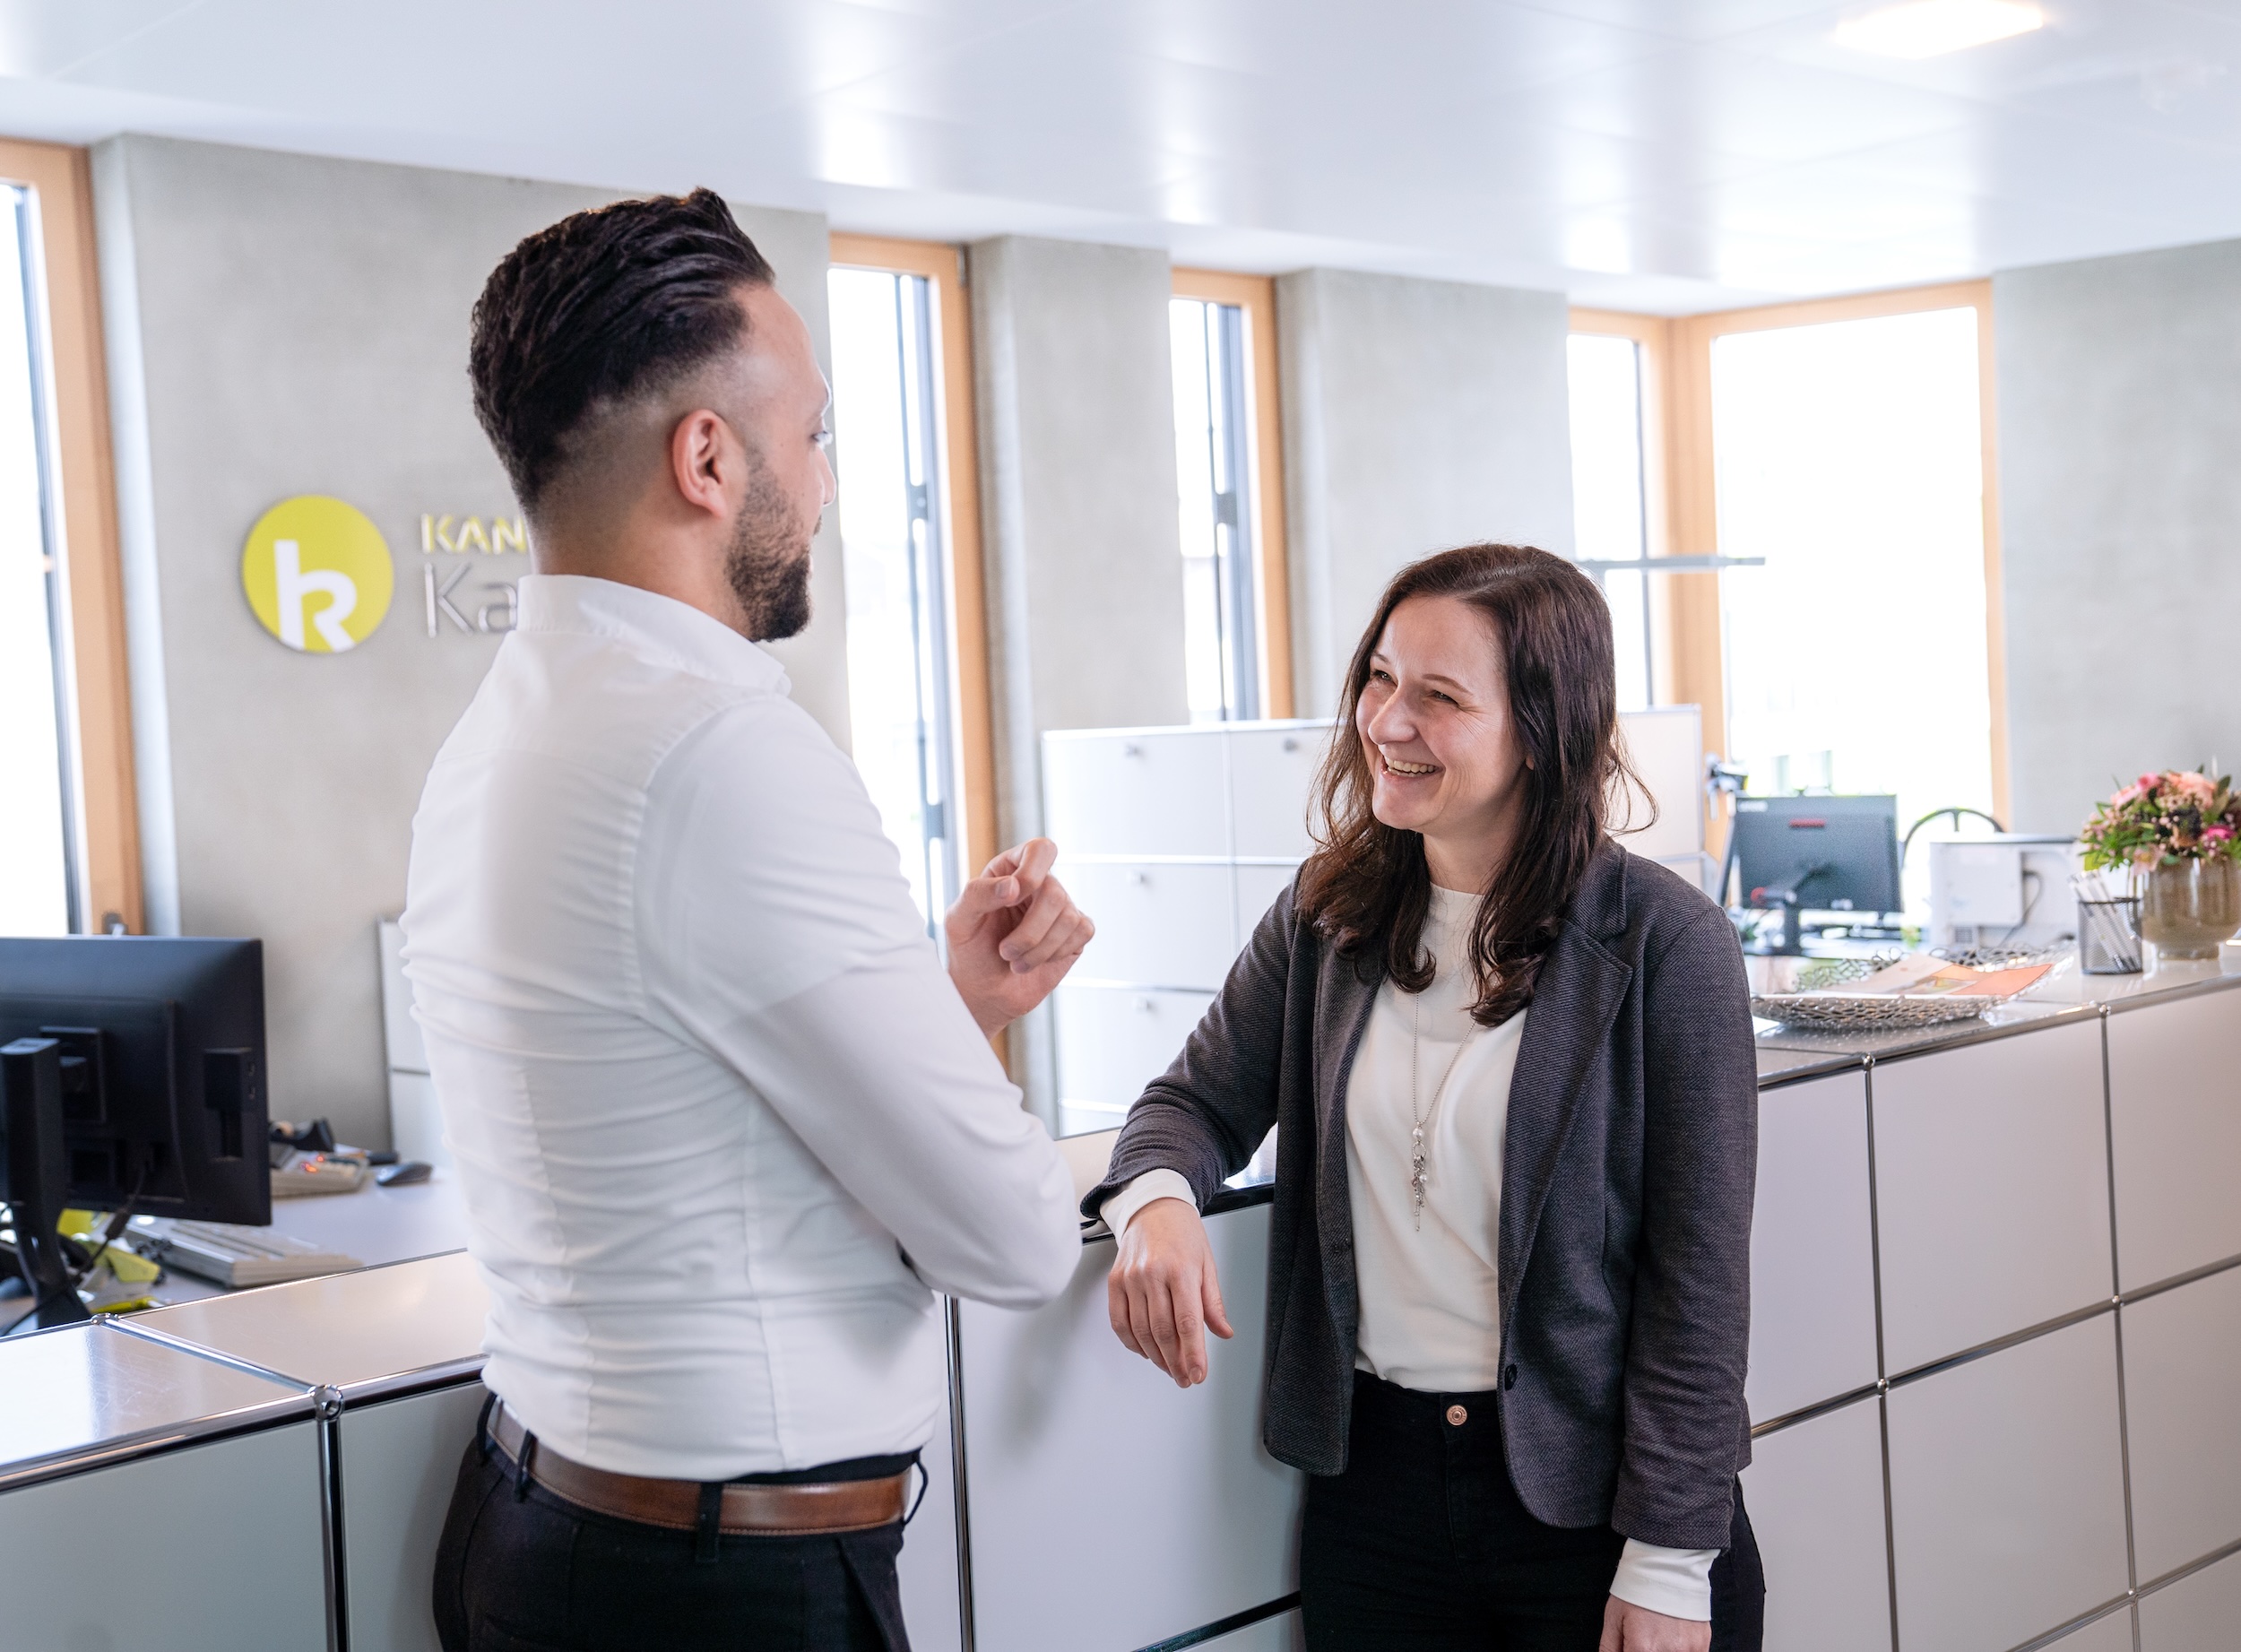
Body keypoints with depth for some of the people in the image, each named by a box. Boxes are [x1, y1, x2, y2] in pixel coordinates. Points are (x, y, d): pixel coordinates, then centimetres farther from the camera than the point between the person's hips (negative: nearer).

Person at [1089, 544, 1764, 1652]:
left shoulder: (1662, 941, -11)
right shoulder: (1324, 919, 2)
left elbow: (1698, 1279, -11)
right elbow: (1201, 1099, 10)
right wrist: (1155, 1201, -14)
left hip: (1589, 1499, -4)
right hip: (1371, 1480, 4)